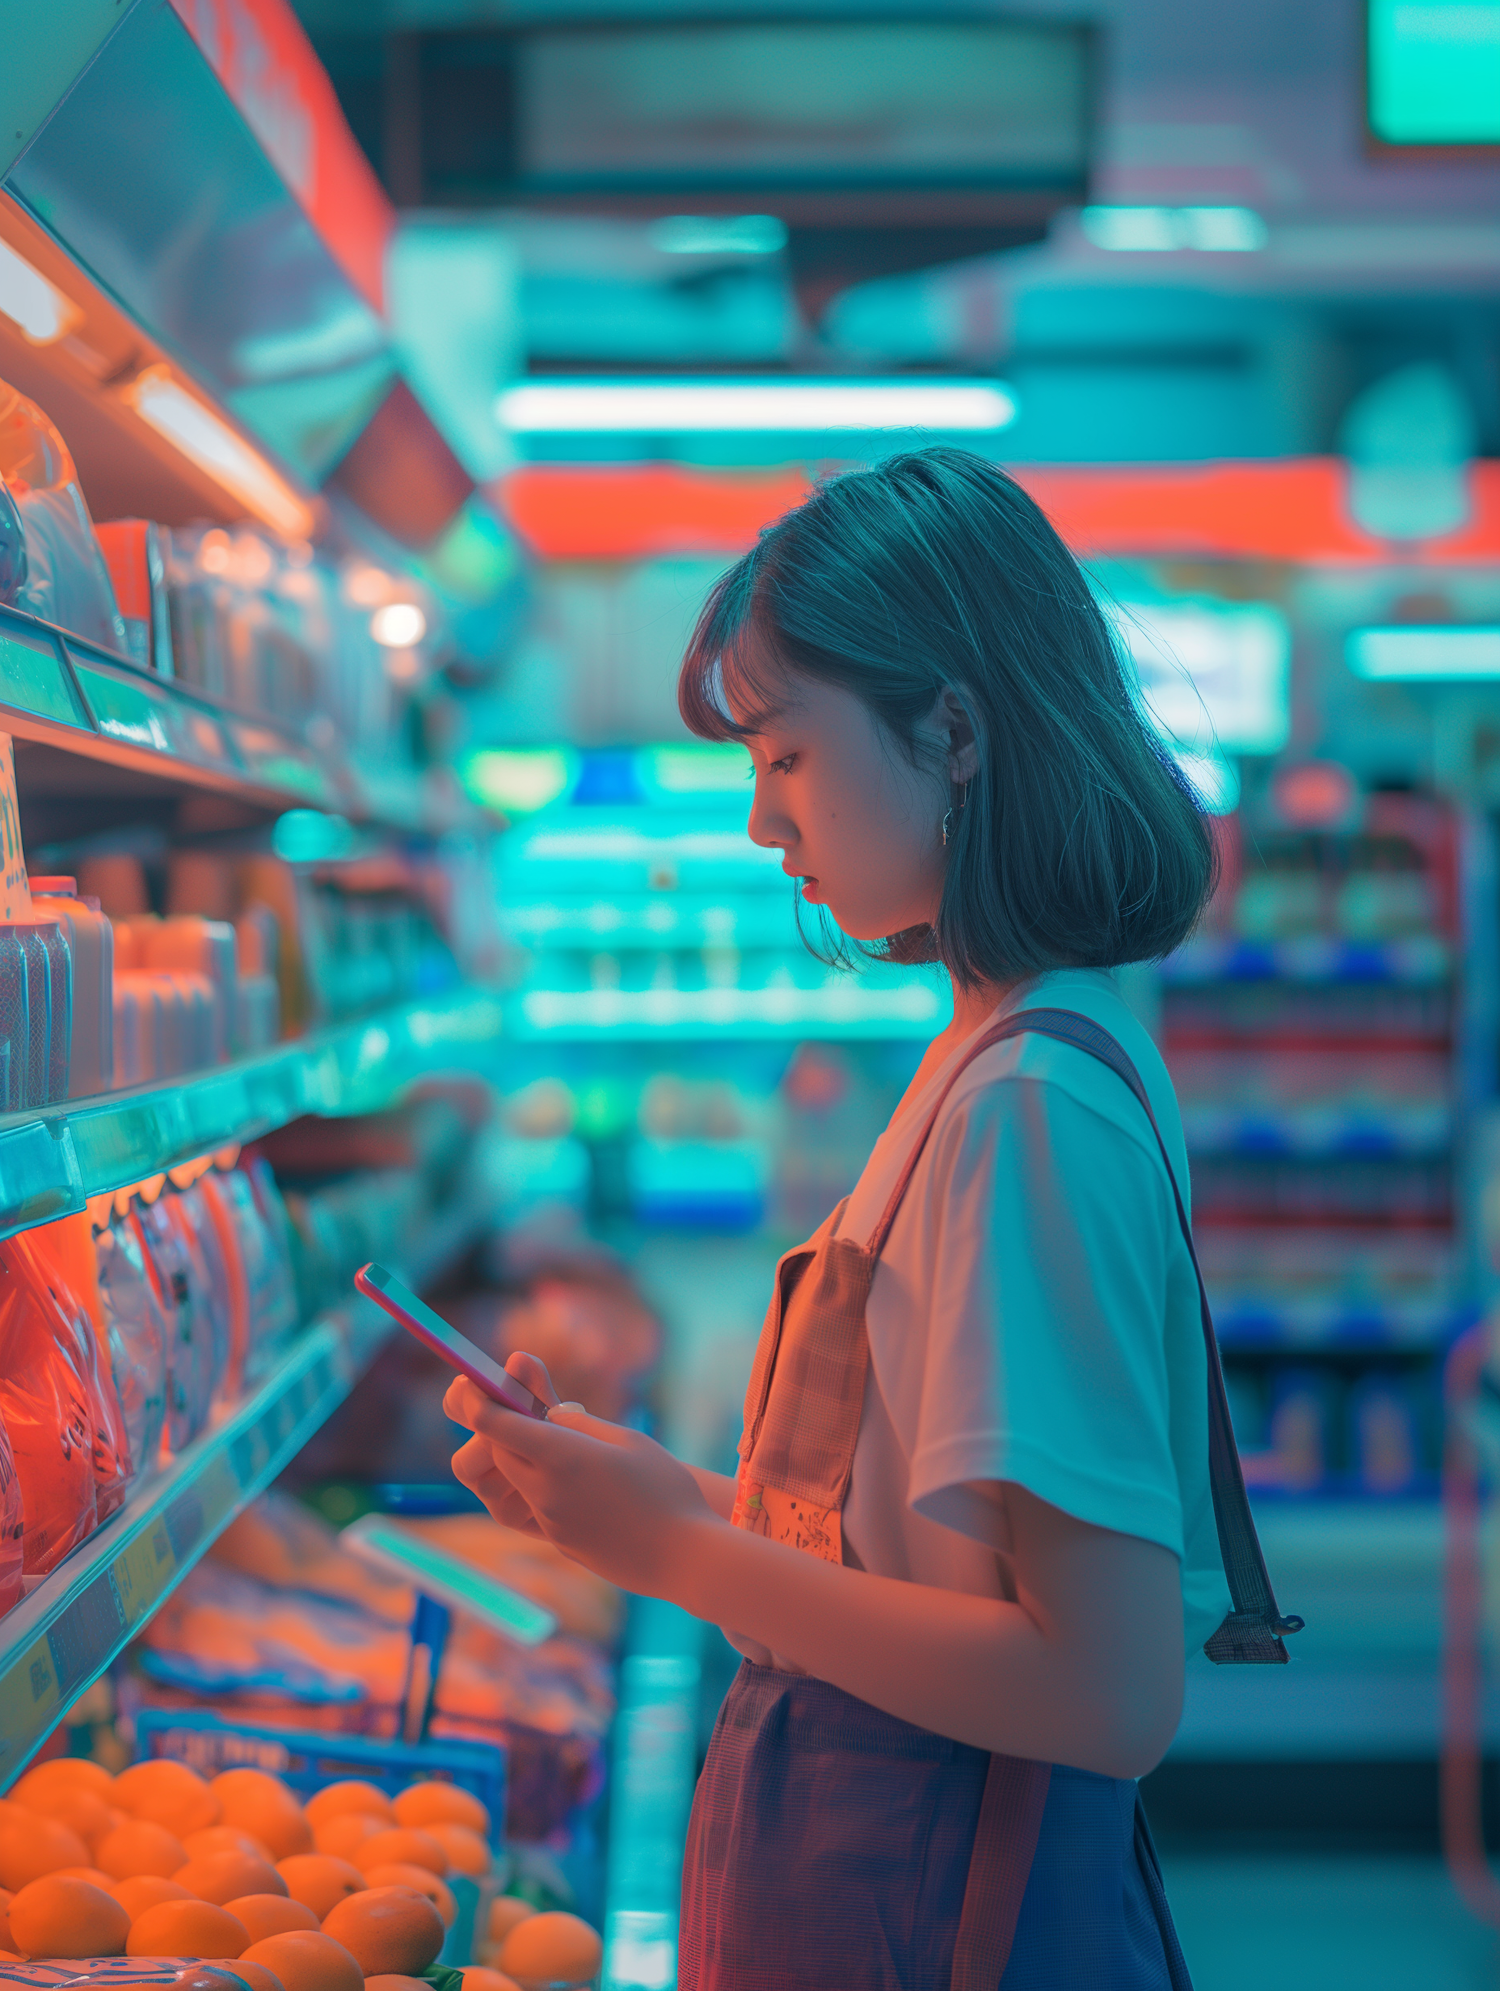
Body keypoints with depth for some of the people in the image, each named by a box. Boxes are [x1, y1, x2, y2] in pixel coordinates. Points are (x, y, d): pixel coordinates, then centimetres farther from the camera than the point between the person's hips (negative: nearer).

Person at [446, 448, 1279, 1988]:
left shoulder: (1031, 1102, -22)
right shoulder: (1001, 1056, 6)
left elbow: (1110, 1696, -26)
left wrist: (677, 1548, -19)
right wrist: (653, 1493, 5)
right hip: (859, 1856, 8)